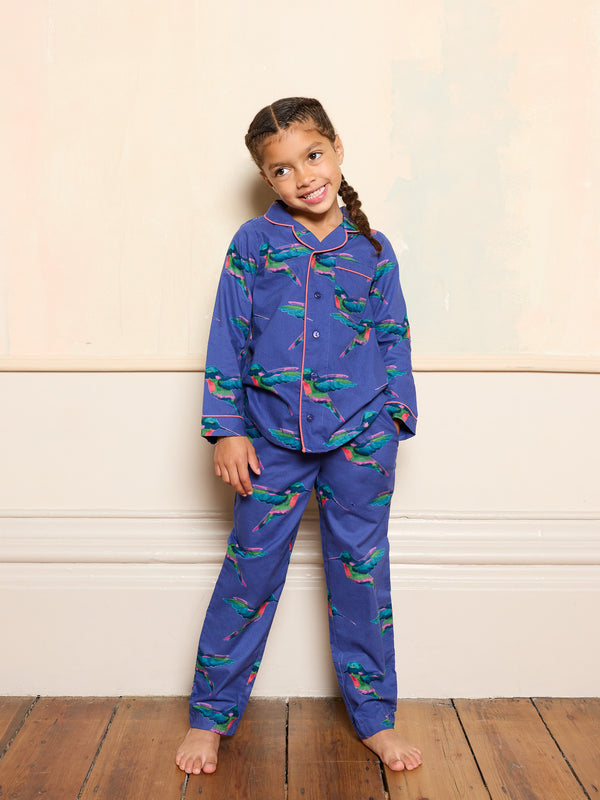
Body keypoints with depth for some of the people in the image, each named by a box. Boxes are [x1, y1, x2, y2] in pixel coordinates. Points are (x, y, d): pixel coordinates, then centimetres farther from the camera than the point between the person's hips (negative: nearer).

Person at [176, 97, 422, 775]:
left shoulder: (373, 250, 7)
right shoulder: (253, 243, 2)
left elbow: (394, 339, 12)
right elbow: (228, 339, 2)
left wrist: (393, 417, 4)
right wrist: (227, 428, -3)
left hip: (360, 439, 1)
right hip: (273, 440, -1)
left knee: (361, 572, 9)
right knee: (250, 572, 4)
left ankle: (374, 718, 25)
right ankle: (209, 716, 21)